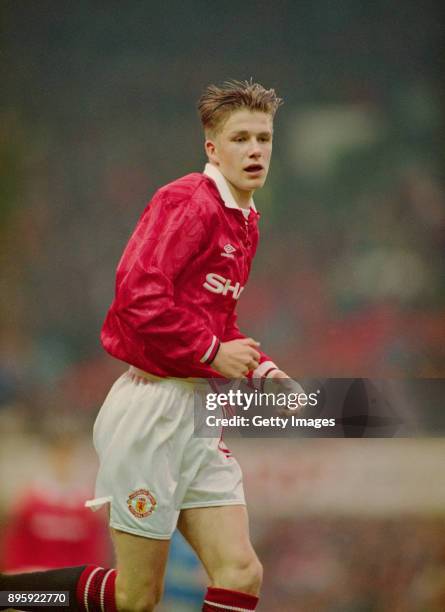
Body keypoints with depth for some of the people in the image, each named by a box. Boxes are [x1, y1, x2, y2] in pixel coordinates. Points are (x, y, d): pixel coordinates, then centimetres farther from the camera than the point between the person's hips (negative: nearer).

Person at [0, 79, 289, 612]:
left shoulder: (246, 222, 15)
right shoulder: (188, 202, -13)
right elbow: (138, 293, -25)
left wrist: (262, 369, 9)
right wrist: (212, 351, -17)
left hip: (199, 412, 9)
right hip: (153, 404, -9)